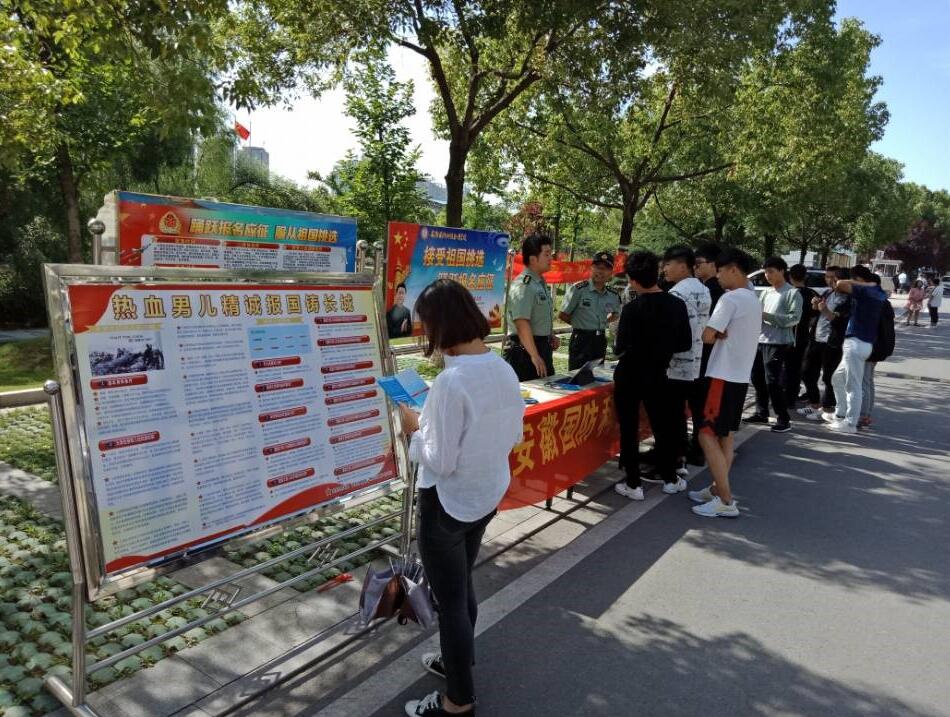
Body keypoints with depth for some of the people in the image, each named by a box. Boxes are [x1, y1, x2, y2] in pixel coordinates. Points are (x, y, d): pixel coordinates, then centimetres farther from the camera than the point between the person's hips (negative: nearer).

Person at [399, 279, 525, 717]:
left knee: (450, 600, 11)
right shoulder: (503, 369, -4)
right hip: (488, 495, 8)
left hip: (448, 504, -8)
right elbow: (514, 437, 7)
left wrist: (414, 430, -7)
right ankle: (458, 661, 50)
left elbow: (440, 462, -23)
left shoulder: (450, 382, -28)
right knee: (462, 587, 27)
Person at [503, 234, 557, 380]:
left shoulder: (541, 283, 14)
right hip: (524, 348, -10)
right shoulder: (523, 285, -17)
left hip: (543, 346, 10)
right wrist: (534, 356, -25)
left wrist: (550, 336, 11)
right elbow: (521, 323, -25)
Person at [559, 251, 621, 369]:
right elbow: (563, 315, -5)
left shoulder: (613, 295, 5)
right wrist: (580, 324, 4)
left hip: (601, 340, 6)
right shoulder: (578, 289, -12)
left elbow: (616, 313, 27)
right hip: (581, 340, -6)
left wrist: (604, 323, 12)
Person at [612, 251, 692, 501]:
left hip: (630, 376, -4)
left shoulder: (633, 309, -17)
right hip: (657, 375, 4)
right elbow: (685, 344, 2)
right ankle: (670, 479, 29)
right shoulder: (677, 305, -4)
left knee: (629, 429, 6)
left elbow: (620, 348, -17)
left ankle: (633, 485, 10)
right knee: (663, 426, 17)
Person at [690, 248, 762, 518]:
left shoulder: (731, 298, -16)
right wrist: (721, 334, -3)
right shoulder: (754, 299, 14)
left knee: (708, 435, -7)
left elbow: (708, 336, -19)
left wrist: (715, 334, 2)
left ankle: (726, 502, -6)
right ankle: (718, 490, 22)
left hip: (724, 376, -10)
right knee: (725, 436, 15)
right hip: (740, 375, 10)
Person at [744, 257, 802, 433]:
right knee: (757, 378, 12)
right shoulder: (766, 292, 16)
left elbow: (794, 318, -15)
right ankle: (761, 413, 25)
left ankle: (783, 419, 0)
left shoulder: (792, 293, -5)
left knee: (773, 381, -9)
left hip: (778, 343, -7)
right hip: (761, 340, 7)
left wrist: (768, 316, -20)